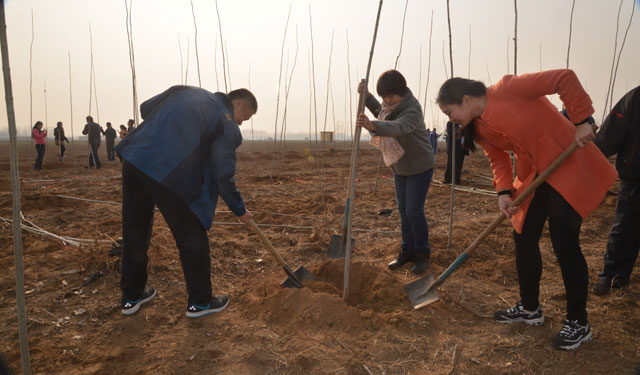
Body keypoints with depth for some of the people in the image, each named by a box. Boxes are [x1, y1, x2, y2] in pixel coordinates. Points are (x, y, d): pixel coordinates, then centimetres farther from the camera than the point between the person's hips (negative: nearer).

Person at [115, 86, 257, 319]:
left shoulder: (185, 91, 20)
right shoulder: (227, 125, 1)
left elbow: (146, 108, 24)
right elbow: (223, 177, -2)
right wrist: (240, 210, 11)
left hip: (134, 159, 7)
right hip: (170, 174, -7)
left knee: (135, 231, 19)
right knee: (192, 237, 9)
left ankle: (131, 296, 35)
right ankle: (200, 301, 21)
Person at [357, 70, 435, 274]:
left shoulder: (411, 110, -29)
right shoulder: (390, 104, -4)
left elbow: (397, 127, -51)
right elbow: (381, 112, 21)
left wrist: (373, 126, -69)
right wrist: (366, 96, 6)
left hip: (420, 167, -8)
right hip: (400, 167, 8)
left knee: (414, 211, -8)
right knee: (403, 210, 12)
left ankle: (423, 253, 10)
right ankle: (408, 250, 24)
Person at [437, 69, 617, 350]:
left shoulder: (507, 90, -20)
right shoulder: (479, 129, 3)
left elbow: (565, 78, -20)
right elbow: (499, 159, 8)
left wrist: (581, 121, -22)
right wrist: (504, 192, -7)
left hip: (568, 166, -8)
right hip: (533, 175, 8)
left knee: (564, 243, -6)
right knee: (523, 237, 10)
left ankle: (578, 323, 11)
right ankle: (530, 308, 28)